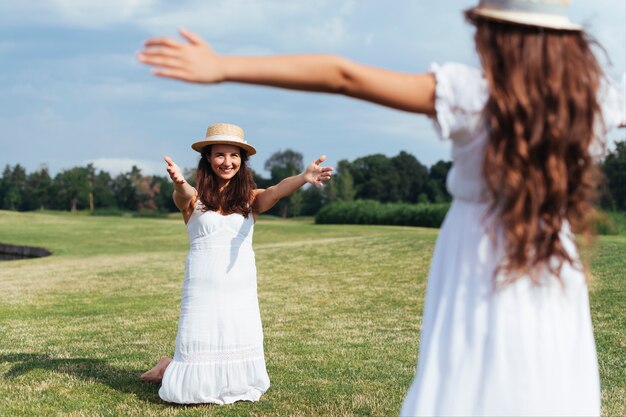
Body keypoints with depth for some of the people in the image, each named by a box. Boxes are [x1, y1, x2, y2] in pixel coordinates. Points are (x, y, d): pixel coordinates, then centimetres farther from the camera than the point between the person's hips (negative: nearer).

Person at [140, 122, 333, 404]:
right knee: (194, 388, -1)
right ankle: (169, 369, 32)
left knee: (243, 379, 8)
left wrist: (304, 178, -39)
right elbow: (184, 194, -24)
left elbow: (277, 191, -16)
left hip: (242, 293, 3)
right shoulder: (193, 198, 0)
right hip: (203, 292, -3)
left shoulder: (250, 199, 5)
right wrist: (178, 183, -50)